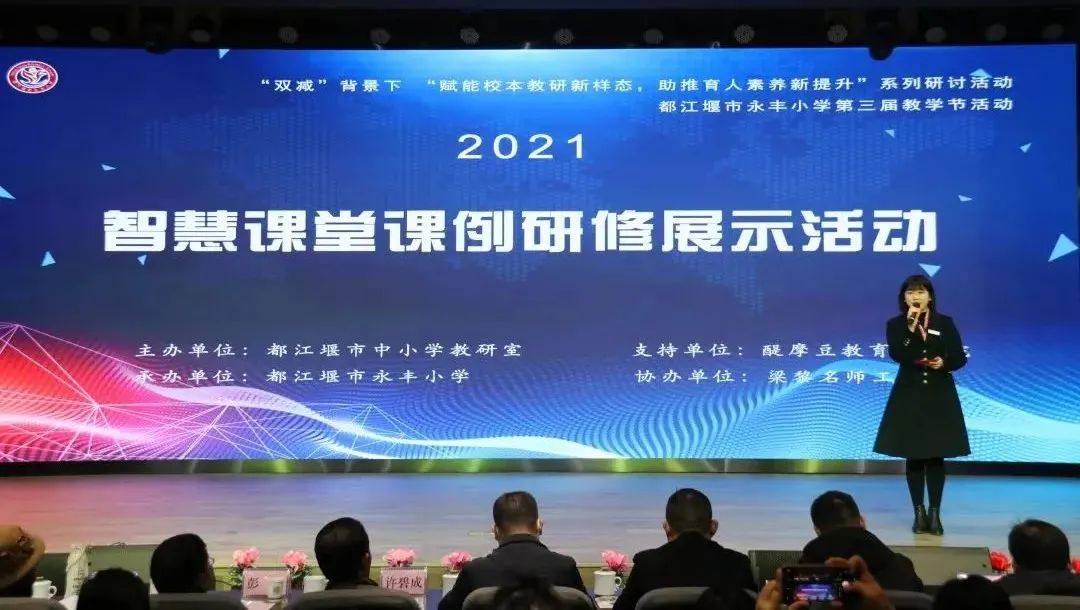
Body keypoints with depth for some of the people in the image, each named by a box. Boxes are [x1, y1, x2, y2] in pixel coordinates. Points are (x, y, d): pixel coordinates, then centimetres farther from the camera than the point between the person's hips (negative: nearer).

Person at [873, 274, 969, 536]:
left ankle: (935, 514, 10)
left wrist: (944, 363, -16)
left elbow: (960, 357, 3)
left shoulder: (945, 323, 3)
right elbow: (897, 355, -16)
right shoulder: (895, 324, 0)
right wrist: (910, 327, -25)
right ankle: (919, 513, 12)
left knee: (936, 456, 2)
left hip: (940, 396, 1)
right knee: (914, 457, 3)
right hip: (909, 396, 0)